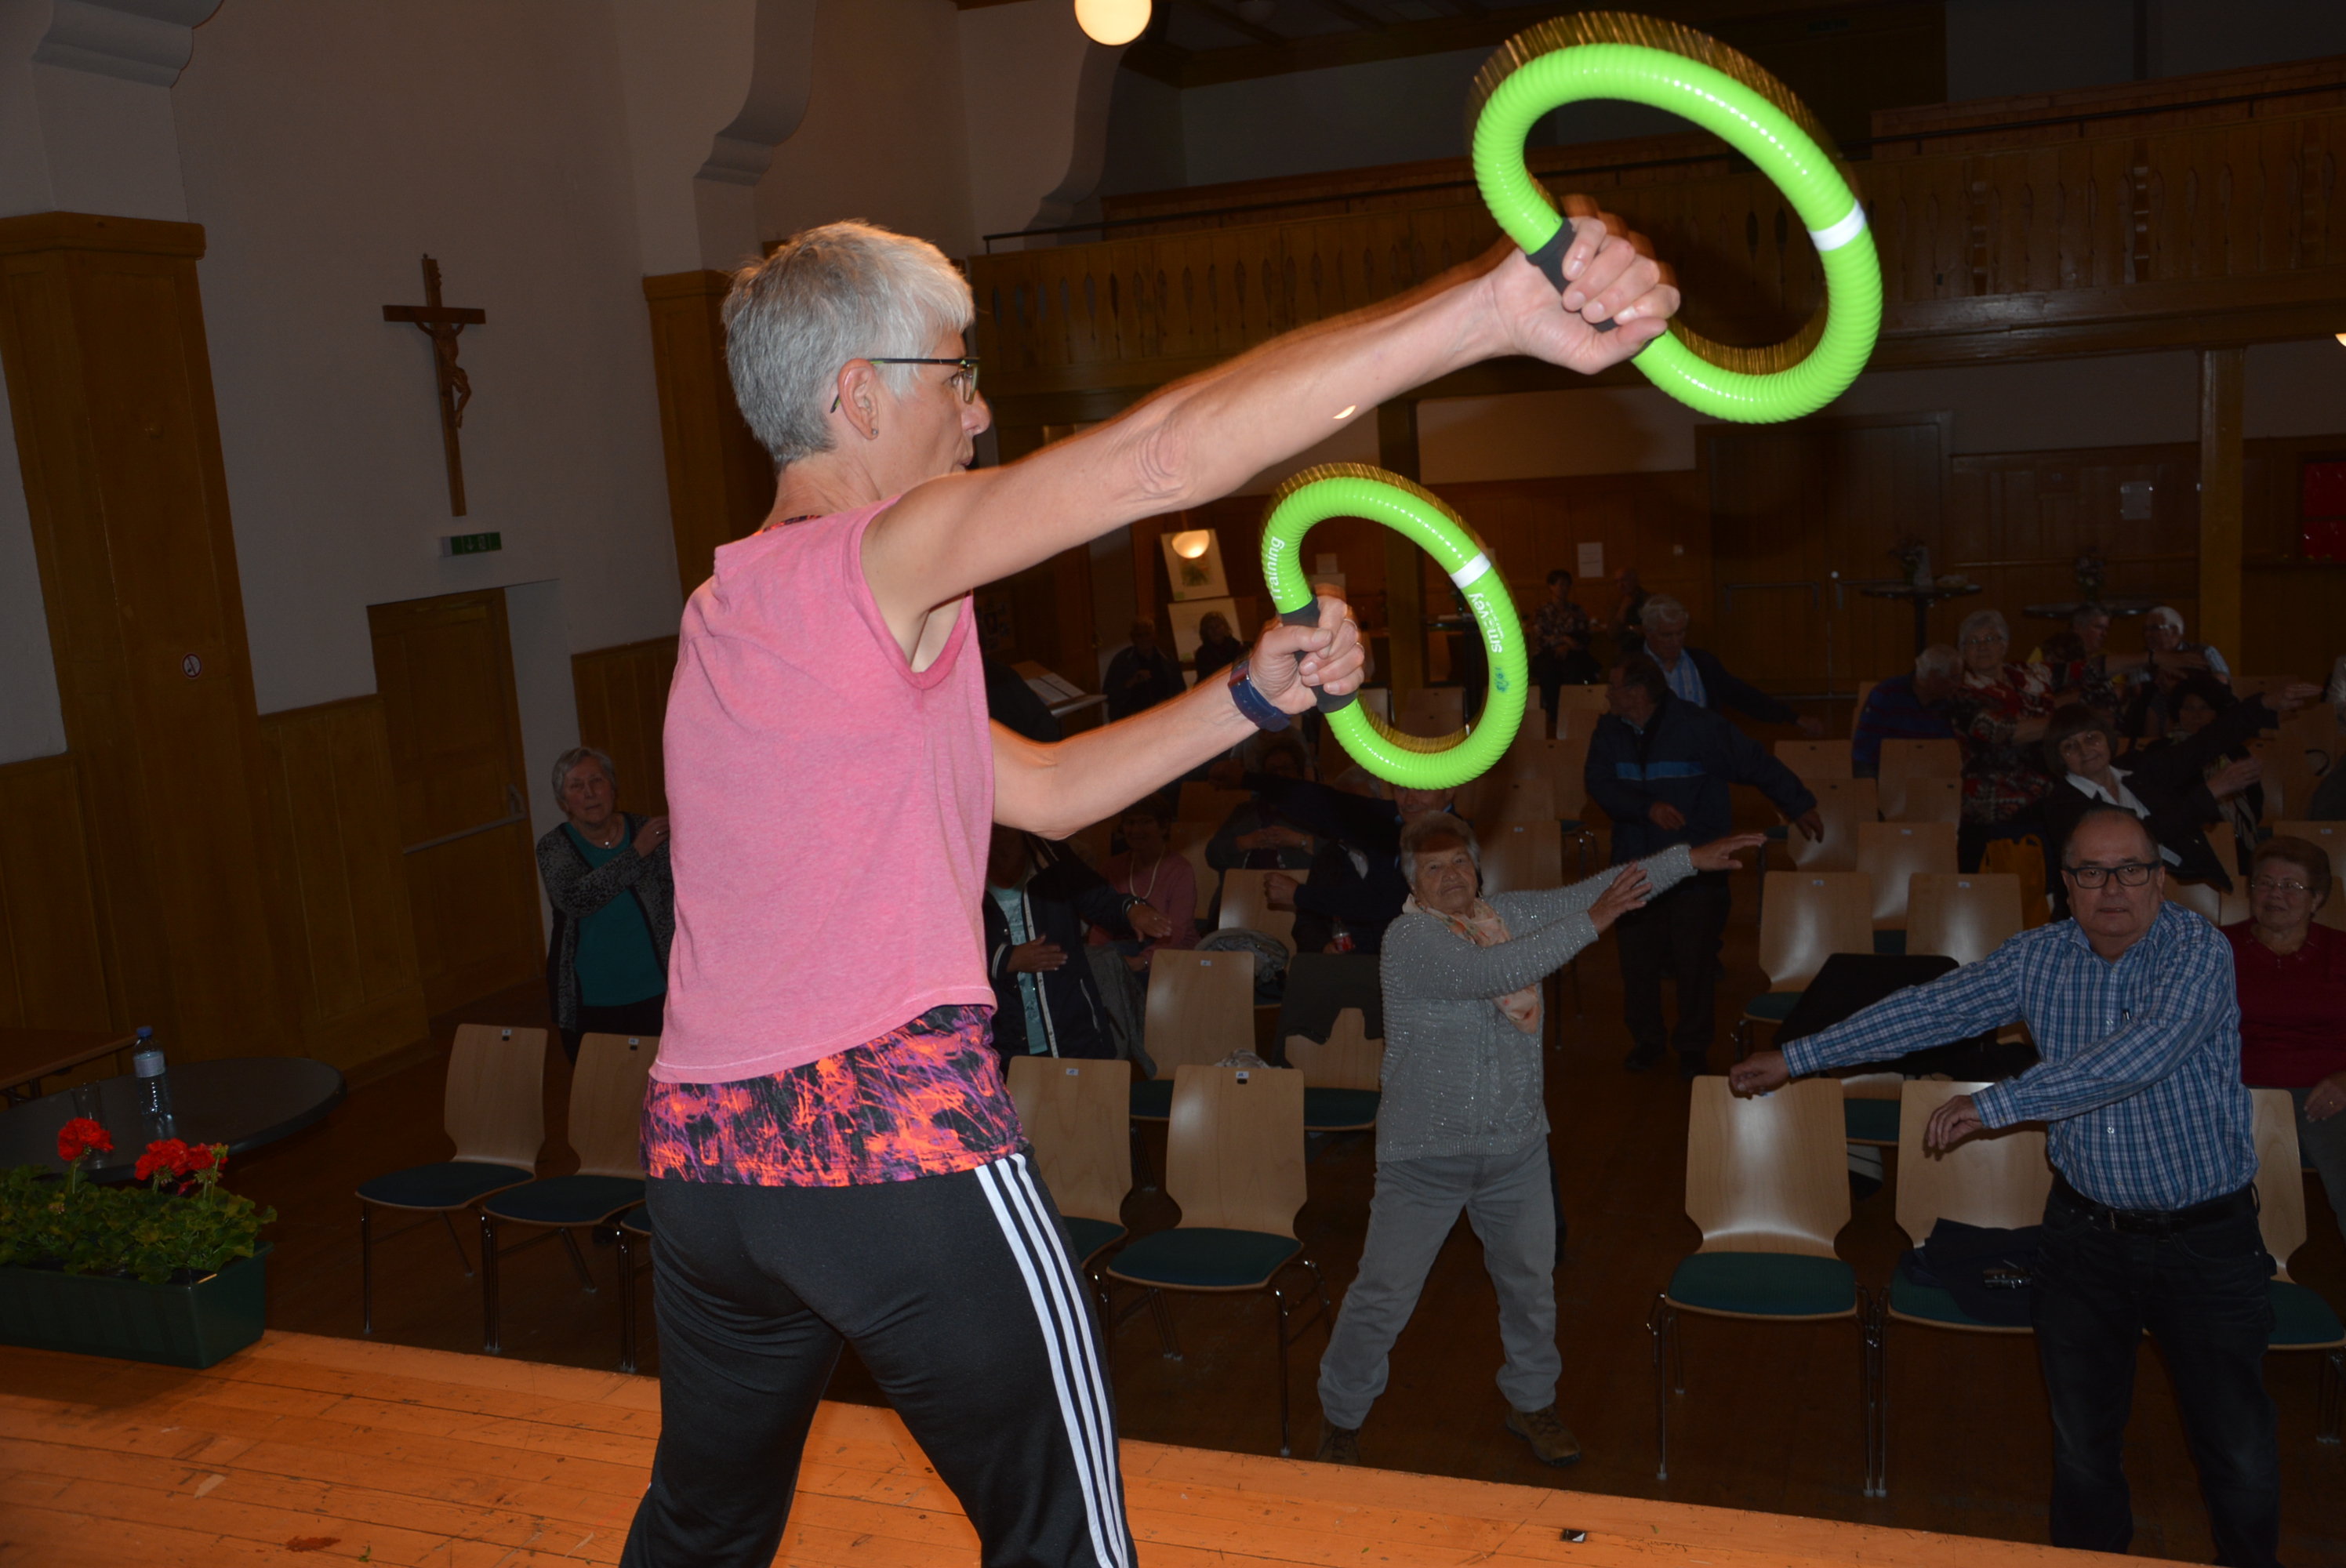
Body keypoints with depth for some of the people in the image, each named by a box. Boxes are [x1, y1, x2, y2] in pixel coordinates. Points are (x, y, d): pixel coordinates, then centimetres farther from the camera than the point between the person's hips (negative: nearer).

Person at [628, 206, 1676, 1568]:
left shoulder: (725, 614, 16)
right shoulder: (876, 558, -10)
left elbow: (1041, 788, 15)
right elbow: (1163, 456, -25)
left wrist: (1259, 693, 8)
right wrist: (1493, 304, -28)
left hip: (702, 1154, 8)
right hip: (897, 1139, -8)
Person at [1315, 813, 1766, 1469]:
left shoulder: (1507, 913, 3)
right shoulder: (1410, 938, -19)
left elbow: (1591, 892, 5)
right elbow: (1490, 972, -33)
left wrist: (1690, 858, 0)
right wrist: (1590, 922, -31)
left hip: (1516, 1146, 6)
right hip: (1426, 1151, -6)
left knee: (1531, 1282, 19)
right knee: (1384, 1295, 2)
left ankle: (1531, 1402, 42)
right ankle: (1341, 1416, 23)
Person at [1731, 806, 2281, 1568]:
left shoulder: (2198, 950, -17)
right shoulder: (2039, 957, -2)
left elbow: (2148, 1049, -32)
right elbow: (1929, 1009, 1)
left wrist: (1996, 1104, -33)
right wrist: (1797, 1056, 0)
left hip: (2204, 1240, -3)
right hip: (2085, 1232, 4)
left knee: (2241, 1460, 7)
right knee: (2082, 1441, 14)